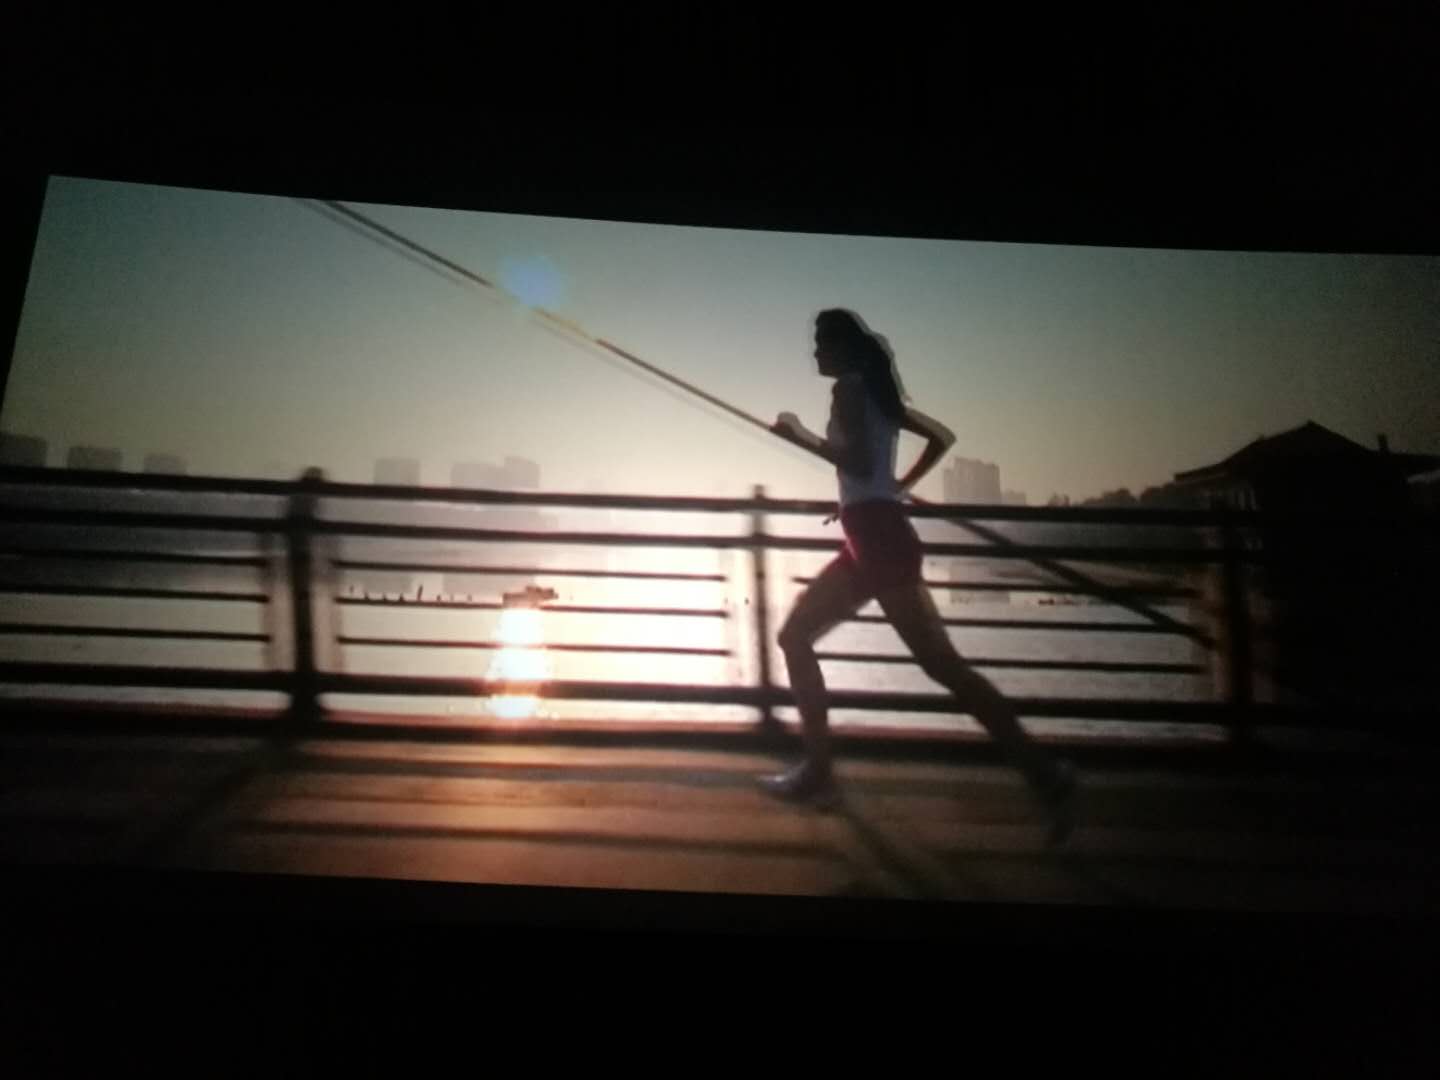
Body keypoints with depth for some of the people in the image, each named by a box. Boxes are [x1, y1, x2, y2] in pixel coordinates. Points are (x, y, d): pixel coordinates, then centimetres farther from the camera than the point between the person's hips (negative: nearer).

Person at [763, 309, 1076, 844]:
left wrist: (800, 436, -10)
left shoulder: (849, 389, -6)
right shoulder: (878, 392, 20)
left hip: (879, 539, -10)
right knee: (795, 636, 12)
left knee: (942, 664, -11)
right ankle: (818, 771, 12)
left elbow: (859, 462, -20)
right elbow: (942, 437, 26)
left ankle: (1045, 774, -8)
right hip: (871, 541, 10)